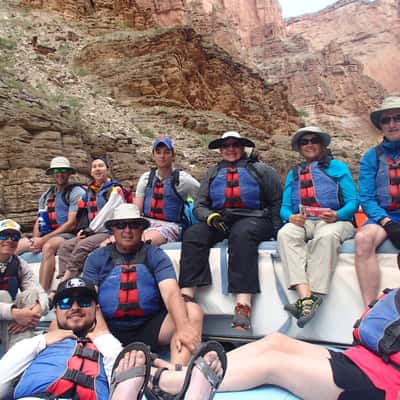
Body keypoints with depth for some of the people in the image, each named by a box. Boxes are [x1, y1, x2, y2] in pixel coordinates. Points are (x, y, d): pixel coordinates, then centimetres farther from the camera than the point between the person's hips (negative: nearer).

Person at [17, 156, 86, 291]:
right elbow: (39, 221, 17)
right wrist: (36, 239, -5)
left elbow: (71, 224, -12)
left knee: (48, 246, -36)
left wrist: (43, 240, -14)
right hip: (47, 237, 7)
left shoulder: (76, 192, -4)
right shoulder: (46, 195, 19)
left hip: (69, 235, -7)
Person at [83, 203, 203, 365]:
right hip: (108, 329, 1)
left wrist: (183, 327, -30)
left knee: (193, 311, -23)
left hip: (149, 328, 0)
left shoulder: (155, 255, 3)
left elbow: (171, 292, -11)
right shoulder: (96, 258, 7)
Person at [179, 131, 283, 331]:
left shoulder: (261, 170, 16)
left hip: (252, 218, -3)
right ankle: (186, 297, -35)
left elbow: (276, 202, 8)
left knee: (241, 234, -36)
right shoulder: (213, 174, 23)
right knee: (193, 234, -26)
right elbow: (199, 206, 11)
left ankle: (243, 307, -44)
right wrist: (212, 217, -10)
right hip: (220, 219, 3)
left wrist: (274, 230, -5)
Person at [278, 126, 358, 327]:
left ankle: (315, 298, -38)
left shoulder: (338, 167, 13)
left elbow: (353, 202, 3)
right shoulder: (293, 173, 23)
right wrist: (291, 217, -11)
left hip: (334, 221, -2)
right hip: (302, 222, 3)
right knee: (285, 234, -32)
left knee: (326, 236, -38)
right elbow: (284, 207, 13)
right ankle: (305, 297, -42)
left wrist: (337, 215, -18)